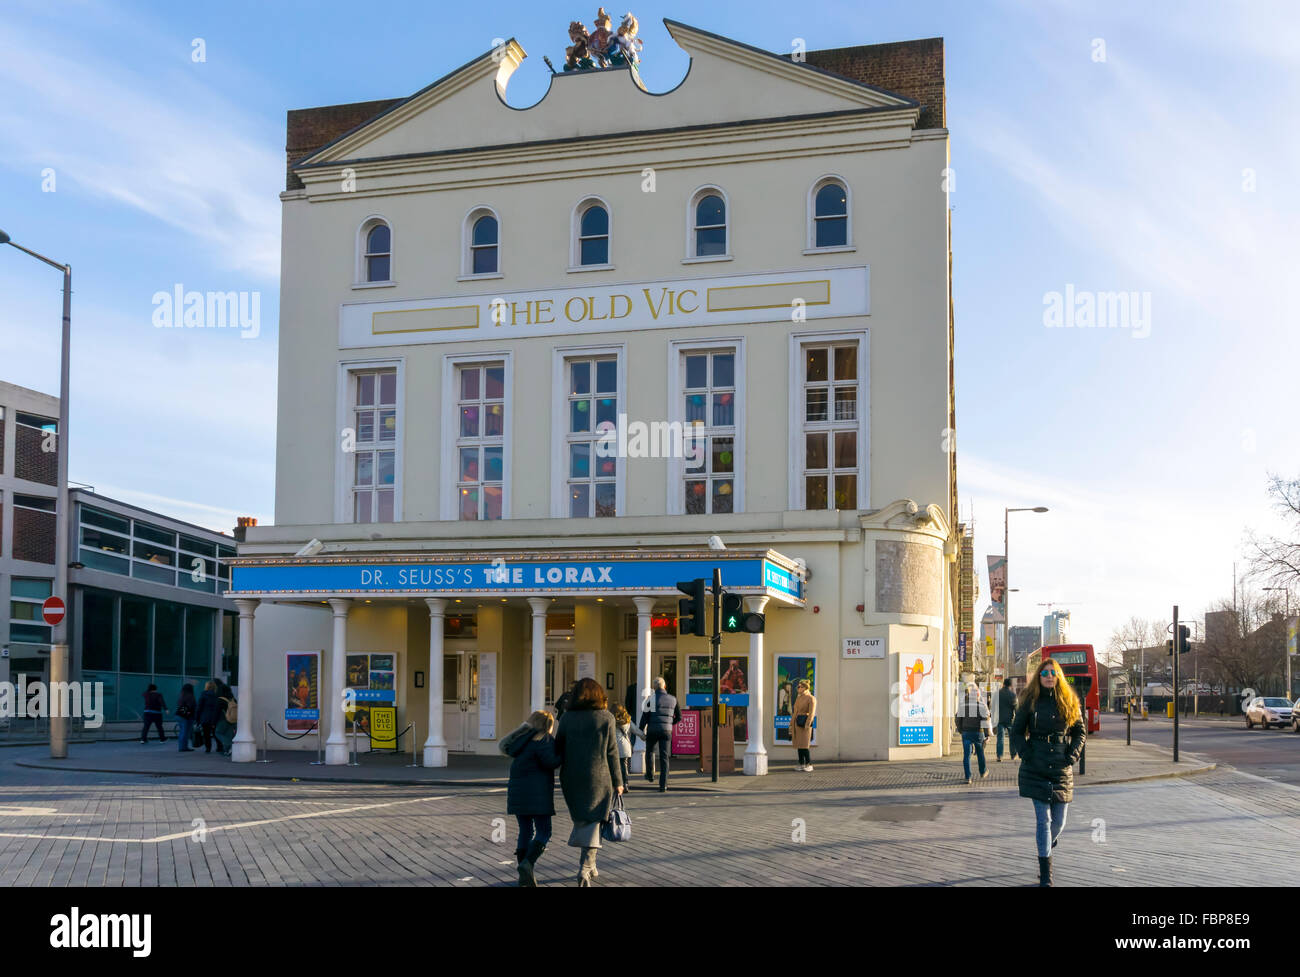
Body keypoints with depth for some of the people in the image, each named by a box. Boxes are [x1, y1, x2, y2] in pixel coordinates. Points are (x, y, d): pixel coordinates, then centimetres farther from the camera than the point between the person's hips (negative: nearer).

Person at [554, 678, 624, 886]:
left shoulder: (567, 718, 1)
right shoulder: (606, 718, -4)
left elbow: (558, 749, 3)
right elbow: (611, 752, -4)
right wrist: (617, 781, 2)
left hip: (572, 777, 2)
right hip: (598, 777, -2)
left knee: (581, 819, 16)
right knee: (593, 821, 1)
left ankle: (589, 864, 21)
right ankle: (586, 866, -11)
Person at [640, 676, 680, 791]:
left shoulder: (652, 699, -4)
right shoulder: (673, 699, 7)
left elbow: (645, 716, -6)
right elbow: (679, 717, 14)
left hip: (652, 730, -2)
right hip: (667, 731, 2)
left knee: (649, 752, 22)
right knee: (664, 757, 2)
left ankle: (650, 775, 30)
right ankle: (663, 784, -3)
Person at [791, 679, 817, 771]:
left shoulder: (811, 698, -8)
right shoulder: (799, 698, 15)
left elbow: (811, 713, -15)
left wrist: (807, 725, -22)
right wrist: (792, 723, 14)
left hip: (805, 722, -8)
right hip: (797, 722, 8)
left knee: (805, 744, -11)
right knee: (799, 743, 7)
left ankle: (809, 765, -9)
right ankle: (801, 764, 11)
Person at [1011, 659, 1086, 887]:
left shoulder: (1069, 701, 6)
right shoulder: (1030, 701, 2)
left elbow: (1079, 731, 12)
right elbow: (1017, 731, 7)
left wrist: (1072, 755, -1)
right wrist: (1026, 754, -6)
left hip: (1062, 768, 2)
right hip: (1036, 768, -2)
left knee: (1059, 821, 5)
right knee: (1043, 820, -5)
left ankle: (1046, 849, 38)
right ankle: (1045, 873, 1)